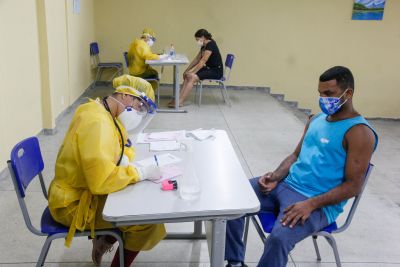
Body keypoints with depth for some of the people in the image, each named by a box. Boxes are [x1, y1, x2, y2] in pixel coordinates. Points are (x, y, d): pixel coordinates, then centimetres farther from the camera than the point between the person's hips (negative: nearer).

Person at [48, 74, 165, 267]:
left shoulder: (103, 113, 2)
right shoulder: (97, 122, -29)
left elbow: (117, 148, 15)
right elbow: (101, 181, -36)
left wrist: (125, 159, -8)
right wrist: (141, 172, -25)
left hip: (85, 190, 10)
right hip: (75, 203, -10)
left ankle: (105, 241, 25)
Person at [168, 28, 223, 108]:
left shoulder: (210, 45, -18)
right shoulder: (204, 45, 11)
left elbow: (202, 61, -22)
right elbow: (197, 59, 14)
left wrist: (192, 73, -19)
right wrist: (187, 70, 8)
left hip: (216, 71, -9)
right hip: (209, 69, 9)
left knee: (192, 77, -24)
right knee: (188, 76, -10)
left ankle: (180, 102, -25)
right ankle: (179, 98, -18)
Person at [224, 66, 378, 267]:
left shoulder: (359, 132, -11)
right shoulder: (316, 120, 14)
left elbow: (353, 185, -15)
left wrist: (311, 204, -24)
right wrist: (276, 176, -2)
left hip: (319, 203, -7)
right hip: (286, 184, 8)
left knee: (279, 237, -33)